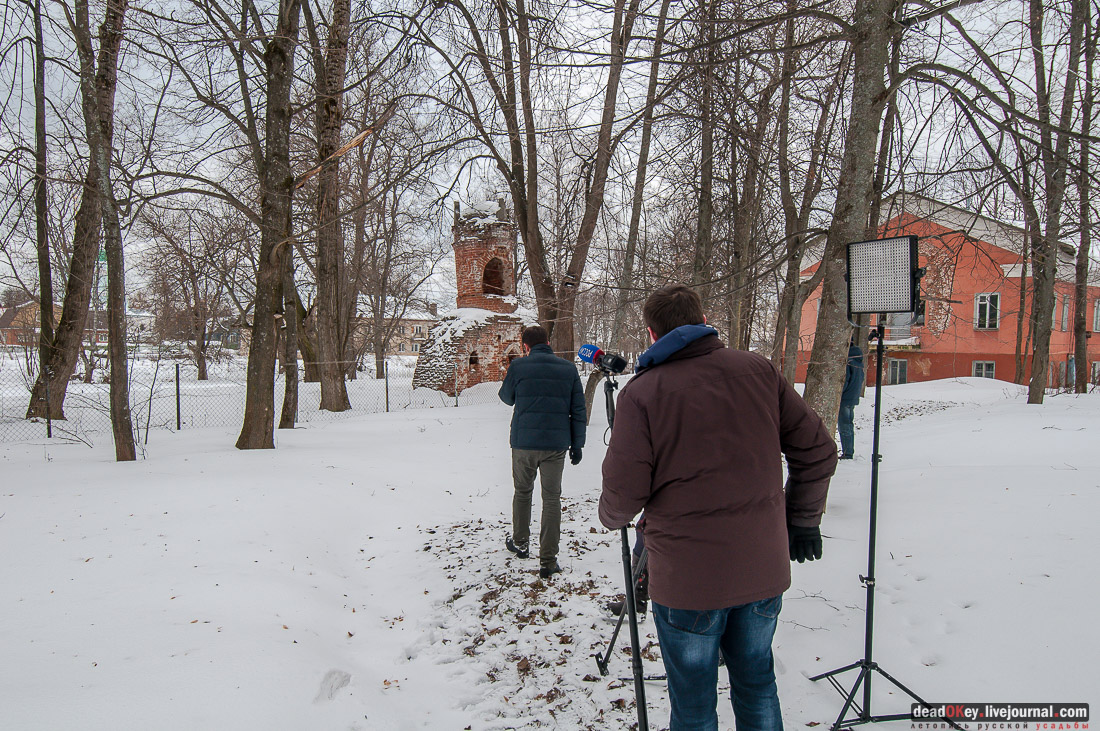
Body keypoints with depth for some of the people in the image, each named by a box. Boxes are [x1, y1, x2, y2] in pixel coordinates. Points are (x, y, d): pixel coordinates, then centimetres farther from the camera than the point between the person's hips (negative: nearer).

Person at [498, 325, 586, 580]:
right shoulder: (568, 368, 2)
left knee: (522, 492, 20)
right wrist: (577, 444, 10)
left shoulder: (519, 366, -5)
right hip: (556, 444, 1)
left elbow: (506, 397, 11)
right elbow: (579, 411, 4)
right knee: (552, 499, 7)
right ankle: (548, 561, 7)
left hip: (524, 443, -1)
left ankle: (520, 542, 36)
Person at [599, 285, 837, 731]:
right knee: (756, 682, 24)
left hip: (687, 579, -4)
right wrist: (803, 520, 16)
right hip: (764, 569, 4)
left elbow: (623, 493, -13)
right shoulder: (759, 371, -1)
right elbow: (817, 452, 4)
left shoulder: (641, 393, -13)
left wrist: (611, 518, 10)